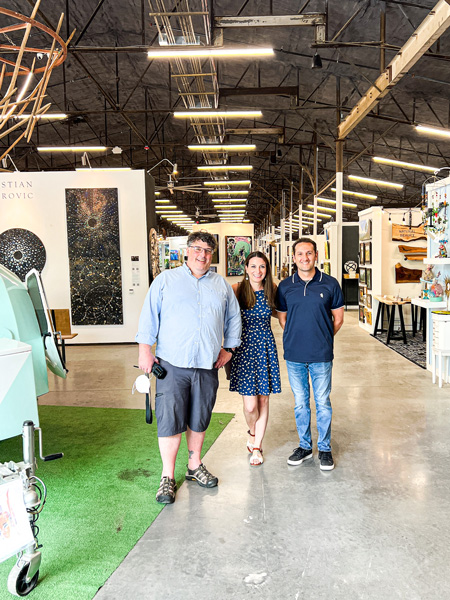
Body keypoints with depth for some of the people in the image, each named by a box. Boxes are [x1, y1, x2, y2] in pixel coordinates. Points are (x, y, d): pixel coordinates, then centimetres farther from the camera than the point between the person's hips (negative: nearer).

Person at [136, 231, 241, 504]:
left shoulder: (222, 285, 14)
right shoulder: (166, 279, 7)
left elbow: (233, 318, 21)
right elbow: (149, 314, 2)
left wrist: (228, 348, 13)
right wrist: (145, 348, -5)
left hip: (207, 366, 3)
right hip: (172, 364, -3)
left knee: (199, 419, 13)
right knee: (170, 419, -4)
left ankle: (195, 466, 31)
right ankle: (168, 477, 10)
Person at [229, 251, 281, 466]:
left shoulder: (272, 289, 3)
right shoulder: (237, 290, -6)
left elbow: (280, 311, 22)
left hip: (266, 347, 3)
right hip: (244, 348, -2)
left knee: (263, 400, 8)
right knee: (250, 405, -4)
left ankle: (256, 446, 25)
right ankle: (252, 432, 29)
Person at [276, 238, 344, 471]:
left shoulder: (330, 284, -2)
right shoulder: (285, 286, 2)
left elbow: (338, 318, 6)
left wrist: (322, 338, 6)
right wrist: (297, 338, 7)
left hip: (321, 355, -2)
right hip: (294, 355, 2)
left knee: (323, 403, 7)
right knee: (300, 403, 12)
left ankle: (324, 448, 23)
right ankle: (305, 446, 29)